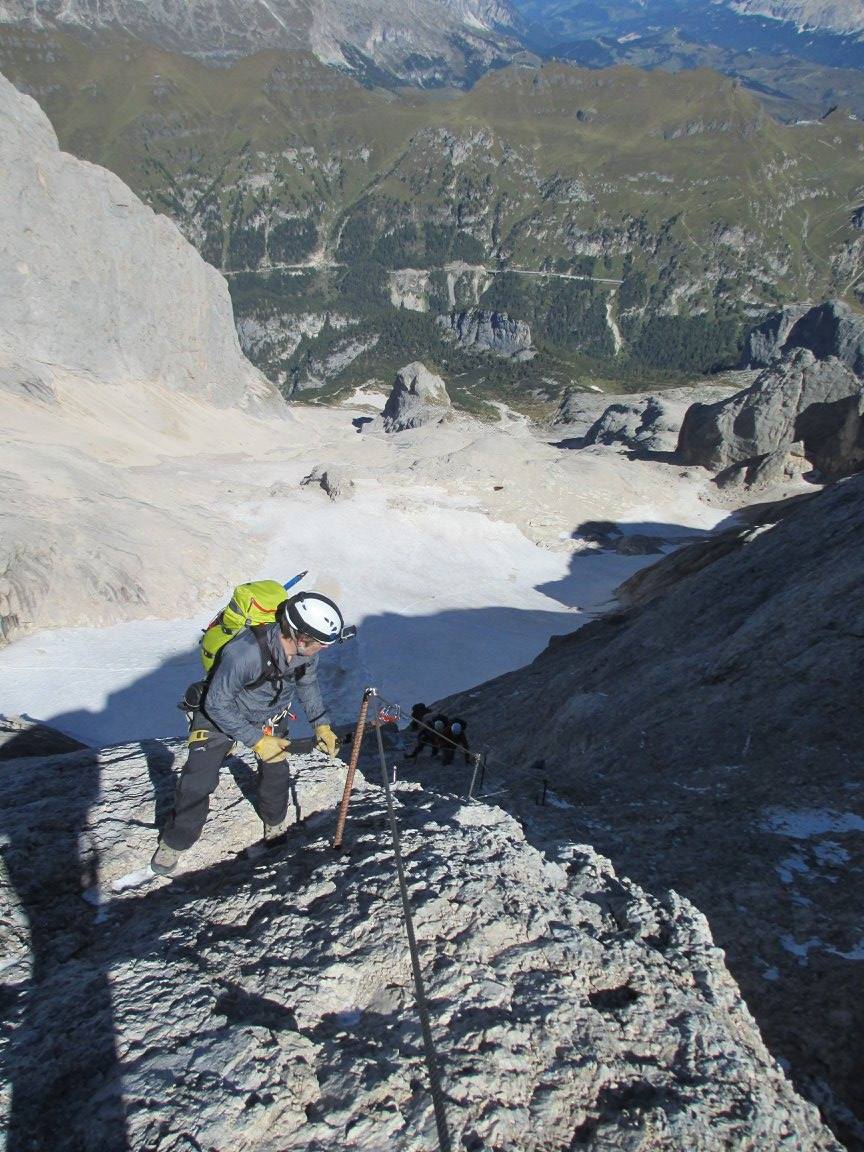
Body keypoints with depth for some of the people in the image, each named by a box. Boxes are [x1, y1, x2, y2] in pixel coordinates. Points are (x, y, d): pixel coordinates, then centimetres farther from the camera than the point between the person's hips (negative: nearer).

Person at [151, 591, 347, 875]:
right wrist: (256, 740, -27)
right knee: (197, 781, -5)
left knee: (277, 772, 10)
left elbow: (308, 684, -1)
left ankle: (274, 821, 40)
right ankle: (174, 841, 20)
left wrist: (322, 725, -9)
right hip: (221, 714, -4)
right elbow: (217, 704, -28)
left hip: (270, 715, 5)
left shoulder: (307, 649, -25)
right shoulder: (243, 654, -43)